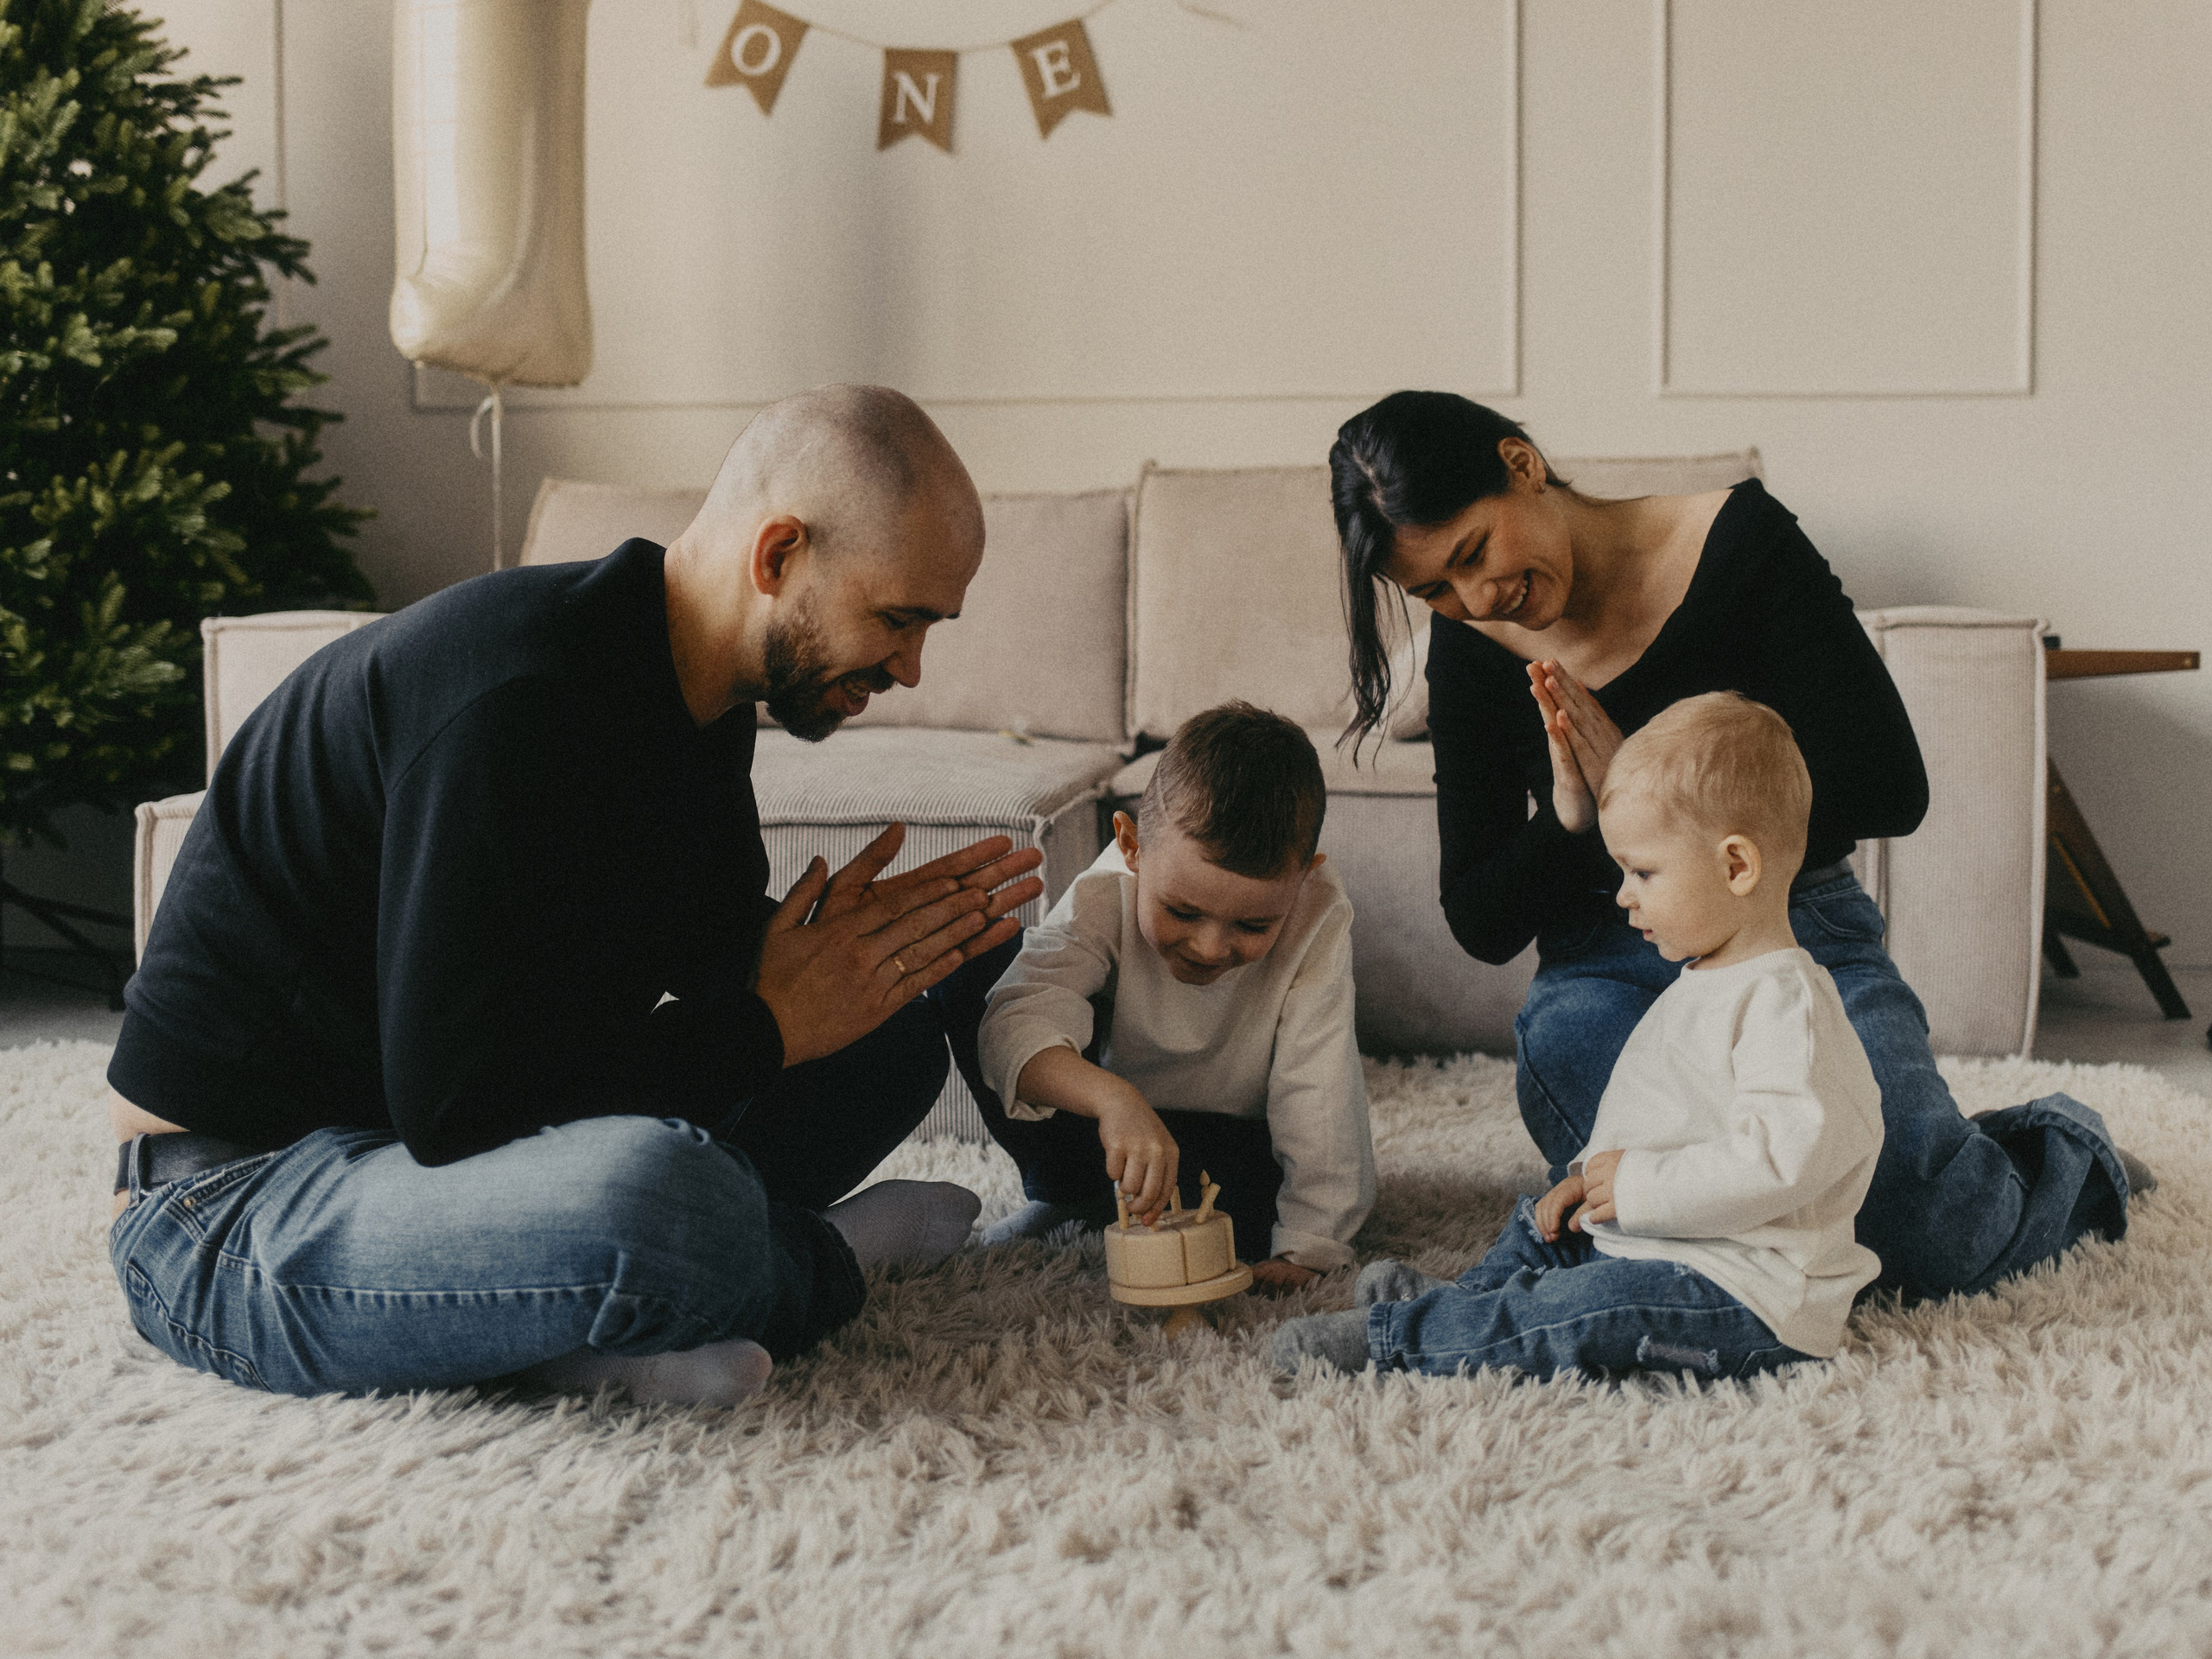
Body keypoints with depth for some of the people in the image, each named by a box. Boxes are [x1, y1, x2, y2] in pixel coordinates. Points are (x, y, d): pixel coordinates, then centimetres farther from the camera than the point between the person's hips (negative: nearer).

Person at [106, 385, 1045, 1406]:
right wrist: (770, 1026, -19)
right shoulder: (517, 698, -27)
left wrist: (871, 959, -7)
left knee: (890, 1040, 7)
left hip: (436, 1126, 10)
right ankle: (817, 1258, -3)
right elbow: (455, 1107, -29)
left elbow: (706, 976, 14)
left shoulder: (692, 694, 4)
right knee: (662, 1195, -38)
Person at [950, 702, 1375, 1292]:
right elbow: (1016, 1026, -42)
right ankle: (1065, 1195, -7)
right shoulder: (1105, 898, -28)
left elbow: (1316, 1097, -26)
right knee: (974, 962, -21)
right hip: (1099, 1124, 1)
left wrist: (1306, 1247, -33)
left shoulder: (1318, 919, -26)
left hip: (1230, 1134, 0)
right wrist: (1113, 1099, -61)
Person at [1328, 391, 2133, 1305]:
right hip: (1604, 971, 2)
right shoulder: (1472, 649, 0)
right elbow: (1480, 924, 3)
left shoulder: (1735, 538, -10)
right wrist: (1569, 820, -19)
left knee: (1943, 1244, -19)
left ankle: (2066, 1151, 17)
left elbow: (1890, 790, -13)